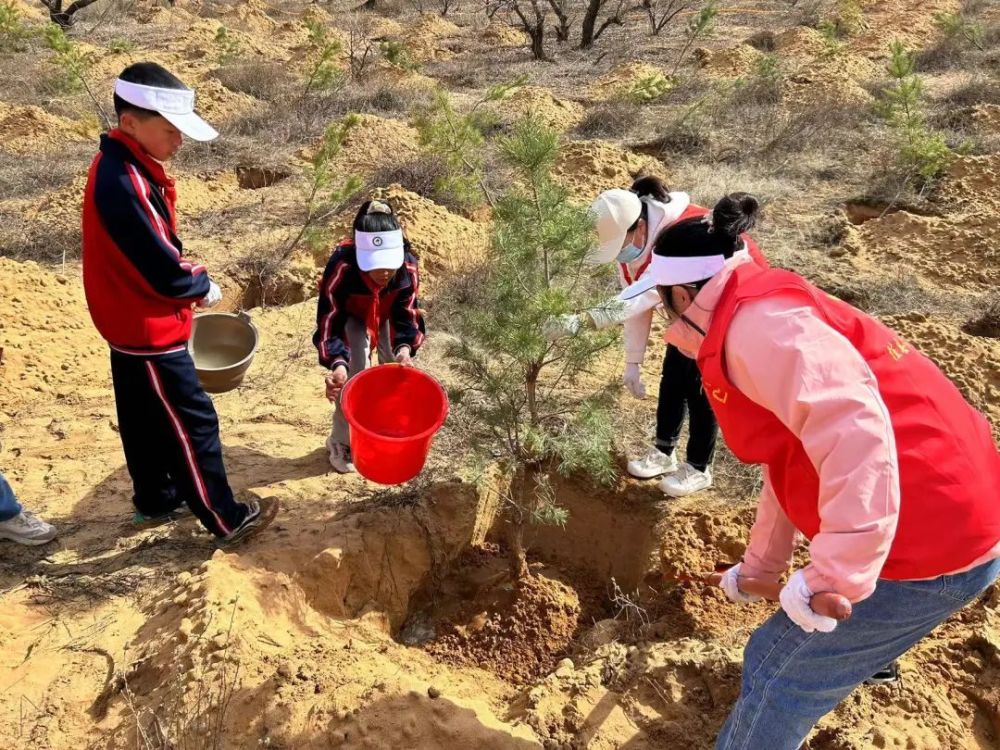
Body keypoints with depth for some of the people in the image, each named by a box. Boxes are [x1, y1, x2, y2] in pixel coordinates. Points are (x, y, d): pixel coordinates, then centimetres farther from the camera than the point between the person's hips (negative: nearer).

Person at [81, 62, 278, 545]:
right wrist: (203, 287, -7)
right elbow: (162, 269, -25)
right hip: (148, 329, -10)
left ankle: (155, 501, 39)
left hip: (130, 324, 10)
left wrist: (189, 276, 1)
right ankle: (227, 520, 14)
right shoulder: (124, 183, -27)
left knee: (144, 419, 21)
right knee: (192, 425, 1)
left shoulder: (125, 167, 5)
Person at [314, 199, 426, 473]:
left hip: (388, 313, 3)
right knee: (353, 374, -14)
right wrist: (338, 363, -57)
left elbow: (407, 314, -28)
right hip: (351, 316, -3)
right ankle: (342, 442, 9)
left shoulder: (408, 267, -36)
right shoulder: (341, 267, -43)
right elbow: (329, 322, -39)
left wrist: (404, 348, -50)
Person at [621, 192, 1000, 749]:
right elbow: (795, 457, 23)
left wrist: (833, 574, -29)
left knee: (780, 676, 5)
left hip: (929, 540, -10)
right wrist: (759, 567, 31)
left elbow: (851, 424, -33)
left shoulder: (755, 322, -18)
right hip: (950, 520, 10)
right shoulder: (763, 316, 17)